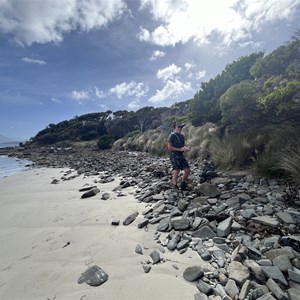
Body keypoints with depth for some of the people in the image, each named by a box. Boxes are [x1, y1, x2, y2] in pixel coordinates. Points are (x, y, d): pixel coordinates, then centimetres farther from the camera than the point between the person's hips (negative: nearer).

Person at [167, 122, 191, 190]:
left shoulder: (182, 136, 15)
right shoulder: (172, 136, -8)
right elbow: (169, 147, -14)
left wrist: (186, 148, 0)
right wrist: (180, 149, -16)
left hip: (181, 155, 7)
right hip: (174, 156, -7)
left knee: (187, 170, 3)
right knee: (176, 171, -6)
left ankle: (183, 183, 24)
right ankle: (175, 186, 8)